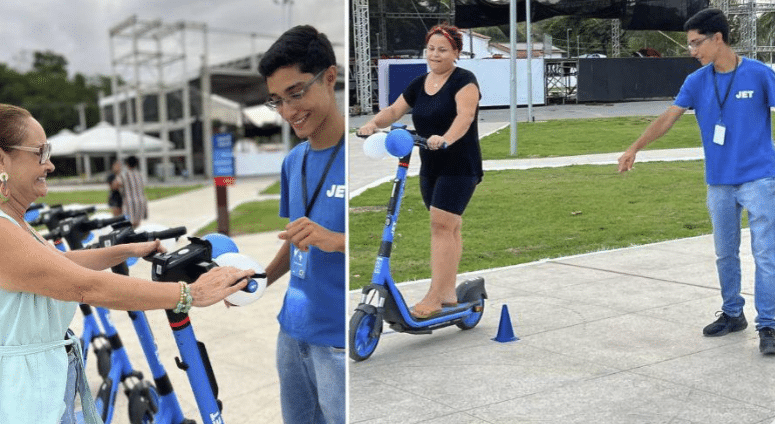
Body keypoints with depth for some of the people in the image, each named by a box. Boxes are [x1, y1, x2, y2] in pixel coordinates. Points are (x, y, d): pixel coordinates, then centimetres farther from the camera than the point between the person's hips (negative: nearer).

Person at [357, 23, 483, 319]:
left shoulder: (464, 81, -10)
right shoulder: (418, 84, 9)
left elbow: (465, 115, -27)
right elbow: (394, 110, 3)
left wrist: (445, 139, -45)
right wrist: (373, 124, -18)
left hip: (460, 166, -6)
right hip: (430, 167, 6)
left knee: (441, 225, -14)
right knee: (449, 227, 13)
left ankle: (434, 298, -12)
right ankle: (448, 293, 20)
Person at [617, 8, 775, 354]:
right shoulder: (696, 82, 3)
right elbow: (668, 118, -2)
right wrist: (634, 149, -13)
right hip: (719, 183, 4)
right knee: (725, 254, 12)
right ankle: (732, 313, 27)